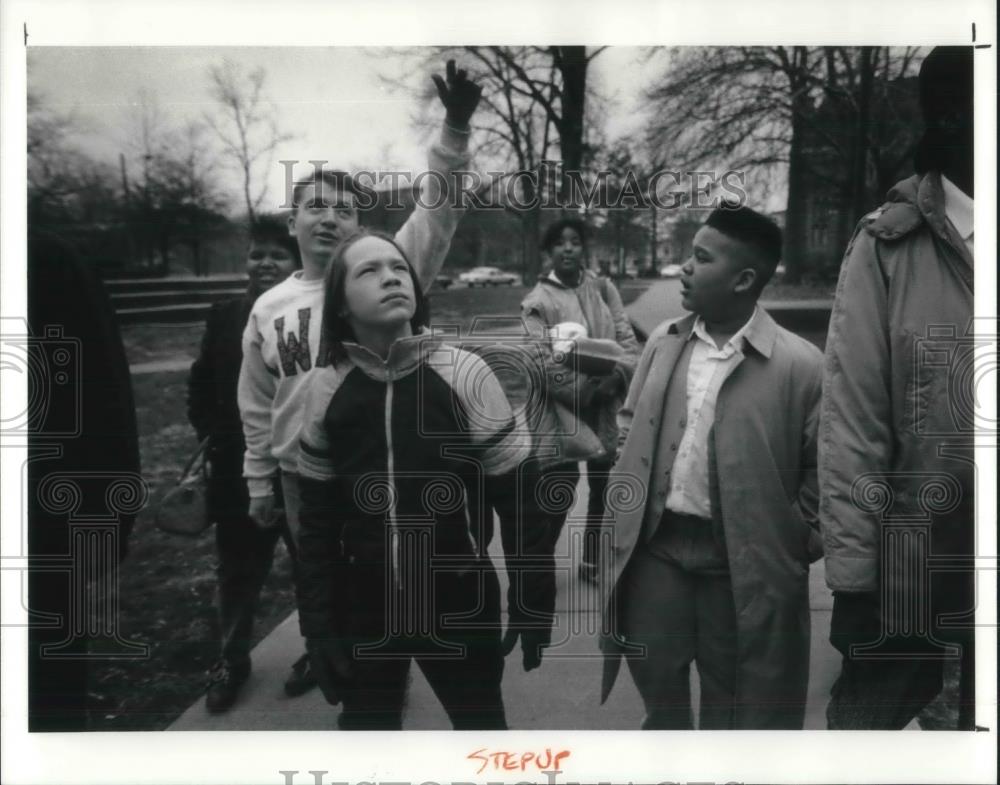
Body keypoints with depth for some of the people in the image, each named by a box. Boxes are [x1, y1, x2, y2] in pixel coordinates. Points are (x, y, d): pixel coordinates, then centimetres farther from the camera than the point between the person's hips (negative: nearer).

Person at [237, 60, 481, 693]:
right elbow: (257, 405, 10)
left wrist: (456, 132, -35)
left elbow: (435, 215, -22)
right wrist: (260, 482, 12)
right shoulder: (269, 307, 3)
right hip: (302, 476, 4)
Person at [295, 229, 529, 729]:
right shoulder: (325, 390, -5)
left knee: (481, 724, 18)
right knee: (365, 725, 20)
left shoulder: (464, 374, -13)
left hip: (457, 602, -2)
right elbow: (316, 519, 3)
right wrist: (317, 621, 1)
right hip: (363, 607, 2)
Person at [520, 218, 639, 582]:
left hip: (606, 410, 5)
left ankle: (592, 561, 36)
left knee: (603, 489, 17)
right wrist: (587, 392, -21)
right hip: (562, 414, -5)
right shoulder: (537, 302, -8)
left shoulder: (604, 289, 5)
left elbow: (628, 340, 1)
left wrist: (617, 377, -18)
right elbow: (545, 364, -15)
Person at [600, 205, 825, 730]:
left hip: (740, 557, -4)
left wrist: (800, 541, -5)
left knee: (730, 695, 17)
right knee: (655, 680, 18)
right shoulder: (663, 340, 2)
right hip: (655, 544, 4)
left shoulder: (799, 364, -14)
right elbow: (630, 422, 14)